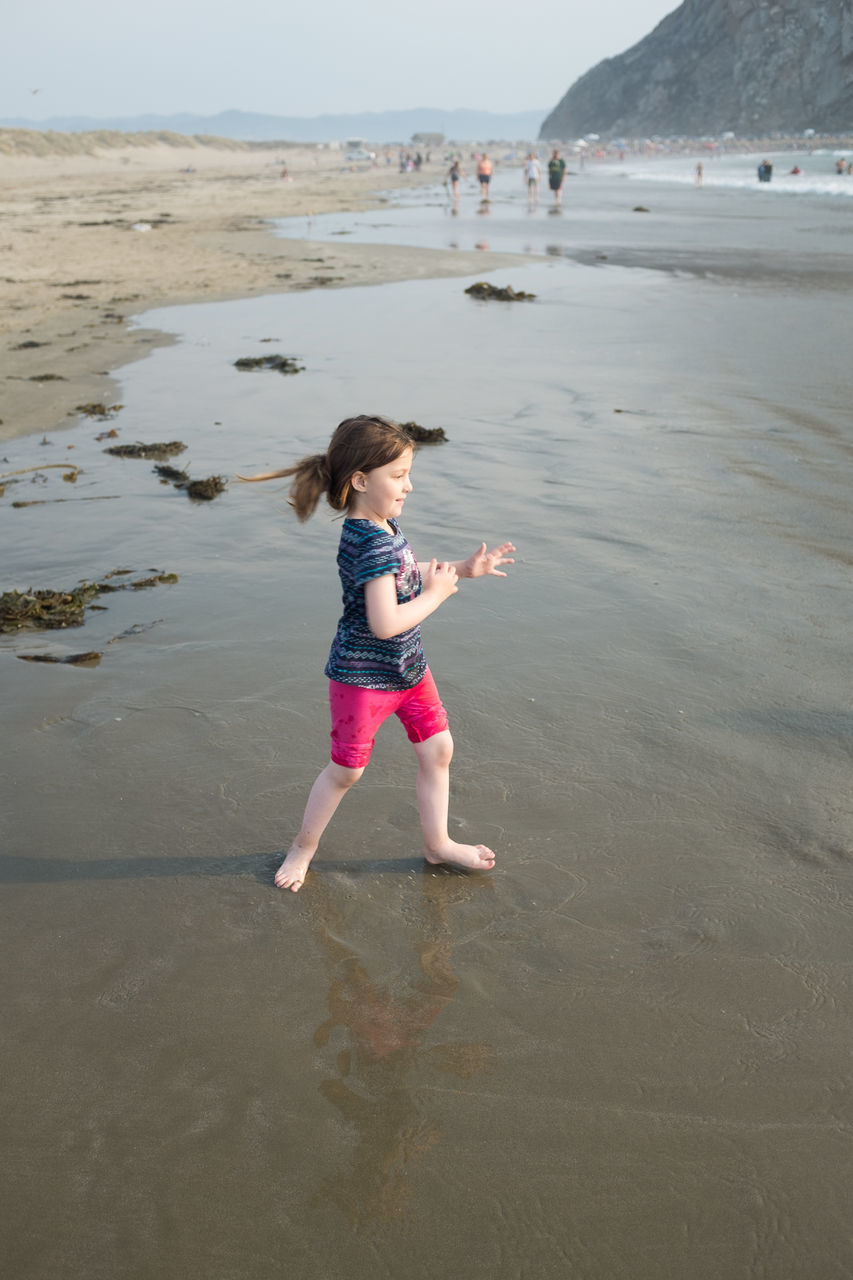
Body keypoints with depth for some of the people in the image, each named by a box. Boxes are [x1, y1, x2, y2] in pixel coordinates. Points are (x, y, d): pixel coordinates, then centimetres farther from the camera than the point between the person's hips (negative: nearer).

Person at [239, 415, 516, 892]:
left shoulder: (385, 526, 0)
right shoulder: (373, 543, -30)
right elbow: (386, 623, -35)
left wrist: (463, 568, 9)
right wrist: (436, 595, -21)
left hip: (408, 668, 9)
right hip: (363, 677, -9)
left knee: (438, 750, 14)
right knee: (346, 770, 7)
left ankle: (438, 842, 31)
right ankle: (304, 847, 29)